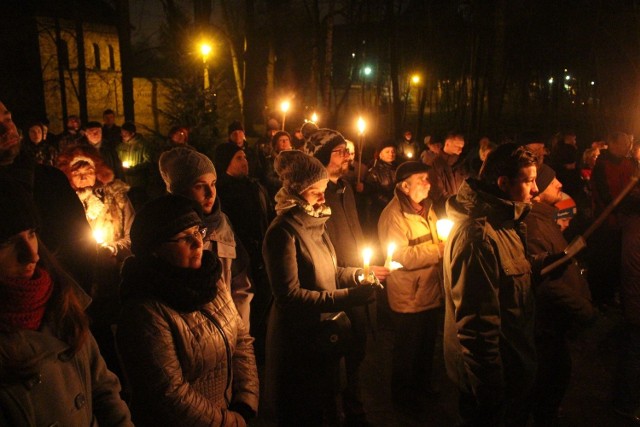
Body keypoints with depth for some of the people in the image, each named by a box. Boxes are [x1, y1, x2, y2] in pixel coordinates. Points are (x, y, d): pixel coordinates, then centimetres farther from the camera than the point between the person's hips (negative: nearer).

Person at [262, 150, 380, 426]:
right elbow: (289, 295, -25)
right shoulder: (283, 232, -20)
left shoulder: (313, 222, 7)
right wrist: (346, 298, -27)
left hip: (322, 334, 8)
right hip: (297, 342, -8)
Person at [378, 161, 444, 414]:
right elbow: (401, 257, -27)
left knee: (428, 344, 23)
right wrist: (440, 249, -24)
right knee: (407, 350, 11)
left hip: (431, 293, 8)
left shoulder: (425, 208, 7)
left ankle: (423, 384, 45)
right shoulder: (393, 215, -19)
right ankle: (403, 393, 31)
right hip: (408, 298, -8)